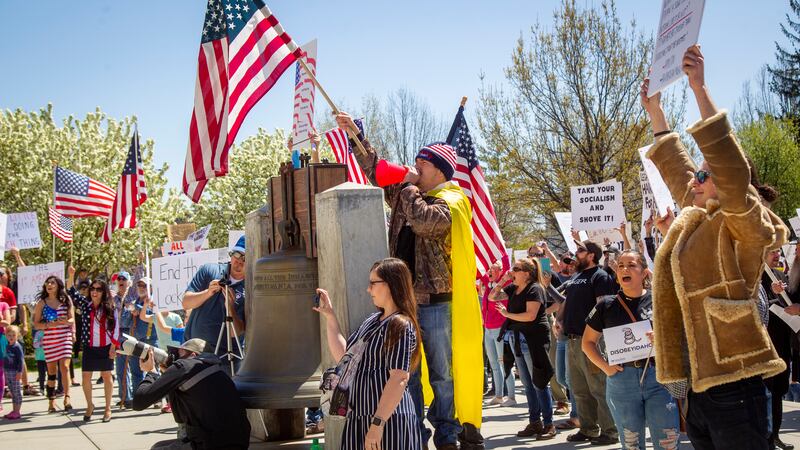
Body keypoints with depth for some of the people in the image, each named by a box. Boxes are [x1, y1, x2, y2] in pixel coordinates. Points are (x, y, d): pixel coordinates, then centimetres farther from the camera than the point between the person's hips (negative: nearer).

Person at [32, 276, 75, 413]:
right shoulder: (42, 302, 5)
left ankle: (67, 397, -10)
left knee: (64, 366, -13)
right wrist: (48, 324, -14)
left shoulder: (66, 300, 5)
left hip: (65, 337, -1)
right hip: (49, 339, 1)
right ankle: (51, 401, 12)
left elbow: (72, 319, 6)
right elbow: (36, 324, 4)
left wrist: (66, 321, -17)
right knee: (52, 370, 4)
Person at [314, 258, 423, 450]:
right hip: (359, 416, 8)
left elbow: (399, 379, -19)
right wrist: (329, 316, 17)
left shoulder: (400, 326, -11)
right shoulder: (372, 321, 16)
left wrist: (377, 423, -23)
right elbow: (343, 355, 20)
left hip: (389, 419, -8)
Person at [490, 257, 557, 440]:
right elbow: (492, 297, 19)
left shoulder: (534, 289, -11)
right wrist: (502, 281, 5)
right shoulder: (513, 289, 13)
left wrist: (507, 314, -13)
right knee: (527, 384, 11)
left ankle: (548, 425, -2)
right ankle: (534, 422, 17)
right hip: (518, 339, 8)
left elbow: (531, 315, -20)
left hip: (534, 339, -8)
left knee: (538, 383, -7)